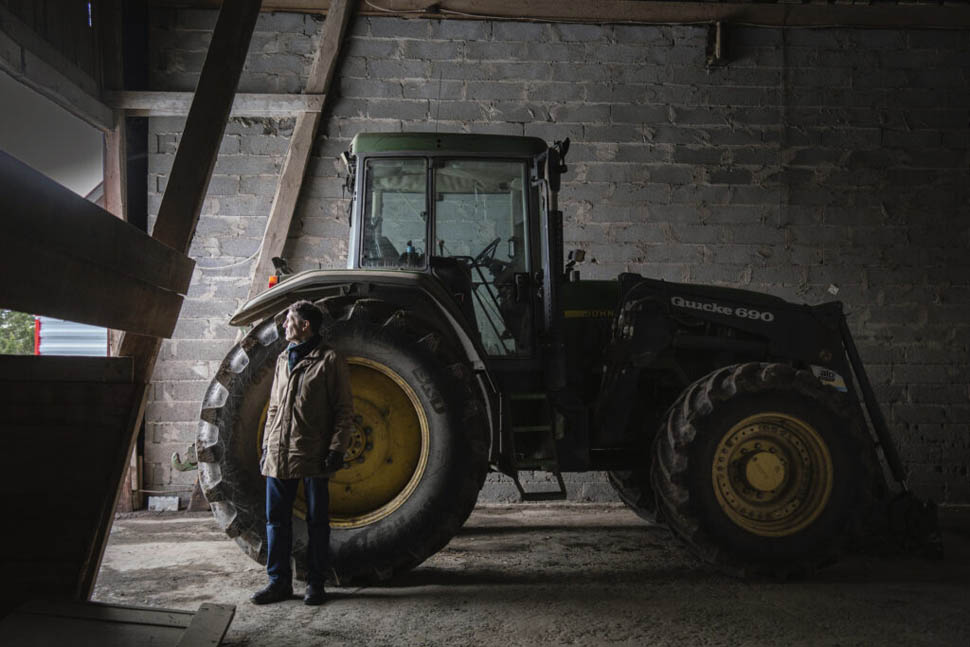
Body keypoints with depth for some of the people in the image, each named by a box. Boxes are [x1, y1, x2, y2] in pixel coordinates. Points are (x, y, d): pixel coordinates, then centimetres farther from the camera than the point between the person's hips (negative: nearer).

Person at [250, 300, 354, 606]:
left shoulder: (330, 360, -3)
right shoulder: (283, 359, 16)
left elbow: (344, 410, -5)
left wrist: (336, 448, -12)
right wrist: (267, 446, 15)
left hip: (313, 455, -6)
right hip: (279, 455, 6)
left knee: (317, 521, 4)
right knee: (276, 519, 8)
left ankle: (315, 583, 14)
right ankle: (279, 581, 18)